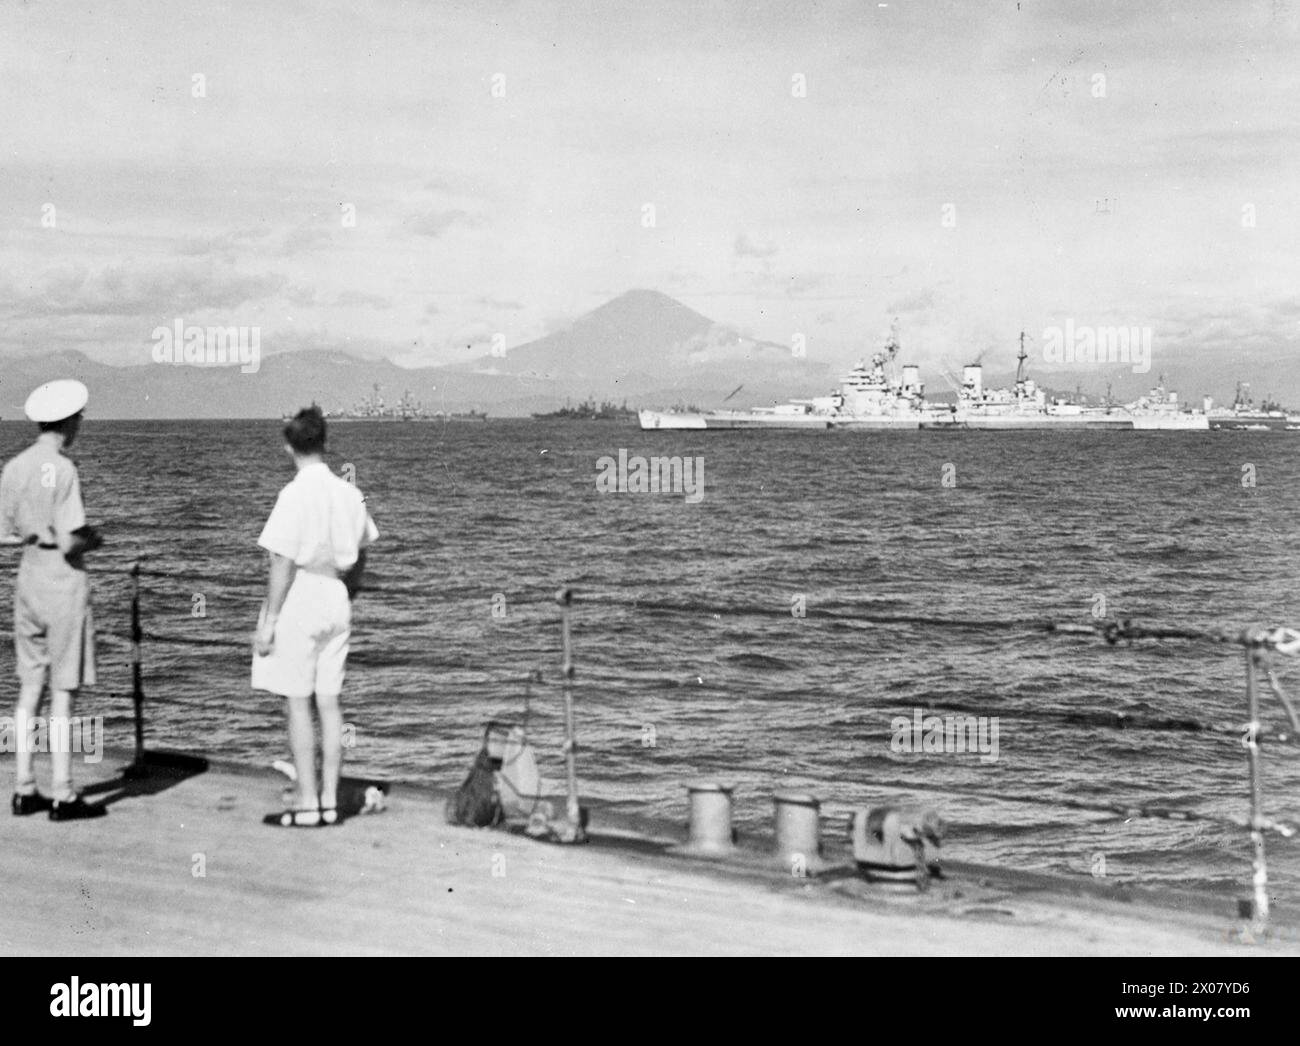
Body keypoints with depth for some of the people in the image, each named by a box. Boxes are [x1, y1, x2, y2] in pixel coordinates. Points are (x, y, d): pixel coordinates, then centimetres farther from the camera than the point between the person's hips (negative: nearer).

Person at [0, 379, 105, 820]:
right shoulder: (62, 470, -17)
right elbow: (70, 543, -19)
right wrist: (92, 539, 0)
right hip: (64, 584, -7)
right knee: (63, 693, -1)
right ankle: (63, 796, 4)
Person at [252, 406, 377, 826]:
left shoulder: (295, 495, -15)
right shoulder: (349, 493, 5)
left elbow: (283, 564, -15)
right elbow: (359, 557, 14)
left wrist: (268, 621, -10)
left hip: (300, 598, -6)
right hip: (337, 601, 6)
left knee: (297, 702, 1)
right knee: (329, 702, 10)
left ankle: (307, 803, 3)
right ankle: (329, 800, 14)